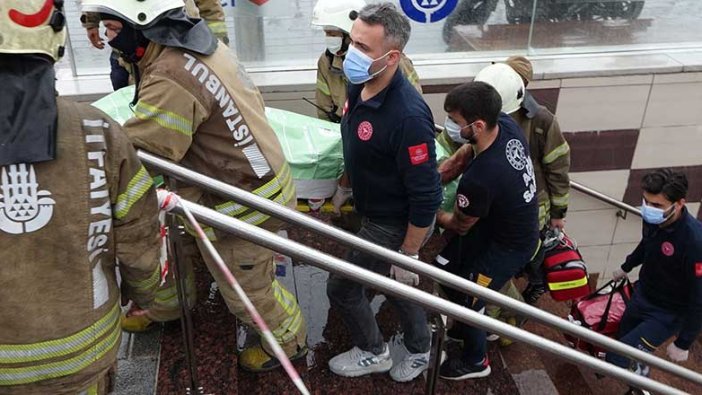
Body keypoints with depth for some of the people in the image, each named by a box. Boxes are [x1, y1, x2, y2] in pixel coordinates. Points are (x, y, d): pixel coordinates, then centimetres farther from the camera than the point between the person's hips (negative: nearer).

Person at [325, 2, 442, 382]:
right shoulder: (358, 85, -10)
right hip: (374, 211, 8)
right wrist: (348, 187, 21)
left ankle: (373, 352, 37)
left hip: (395, 225, -8)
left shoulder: (408, 116, -37)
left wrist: (408, 254, -20)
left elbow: (425, 197, -29)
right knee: (395, 284, 25)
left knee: (342, 286, 9)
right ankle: (417, 352, 50)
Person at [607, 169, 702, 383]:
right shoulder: (653, 217, -16)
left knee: (617, 358, -11)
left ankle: (640, 374, 21)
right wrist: (626, 267, 28)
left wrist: (683, 344, -17)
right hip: (641, 295, 6)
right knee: (624, 338, 24)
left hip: (667, 314, -6)